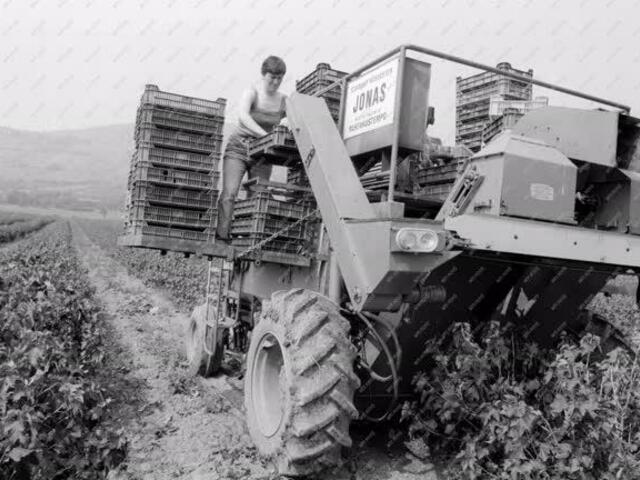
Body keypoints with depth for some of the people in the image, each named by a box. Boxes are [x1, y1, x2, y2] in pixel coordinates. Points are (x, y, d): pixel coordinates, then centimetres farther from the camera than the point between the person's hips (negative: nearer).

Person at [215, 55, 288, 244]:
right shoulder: (252, 92, -10)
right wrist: (264, 135, -43)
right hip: (238, 148, -3)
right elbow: (243, 116, -29)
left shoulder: (283, 101, 2)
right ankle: (221, 238, -18)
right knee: (229, 193, -16)